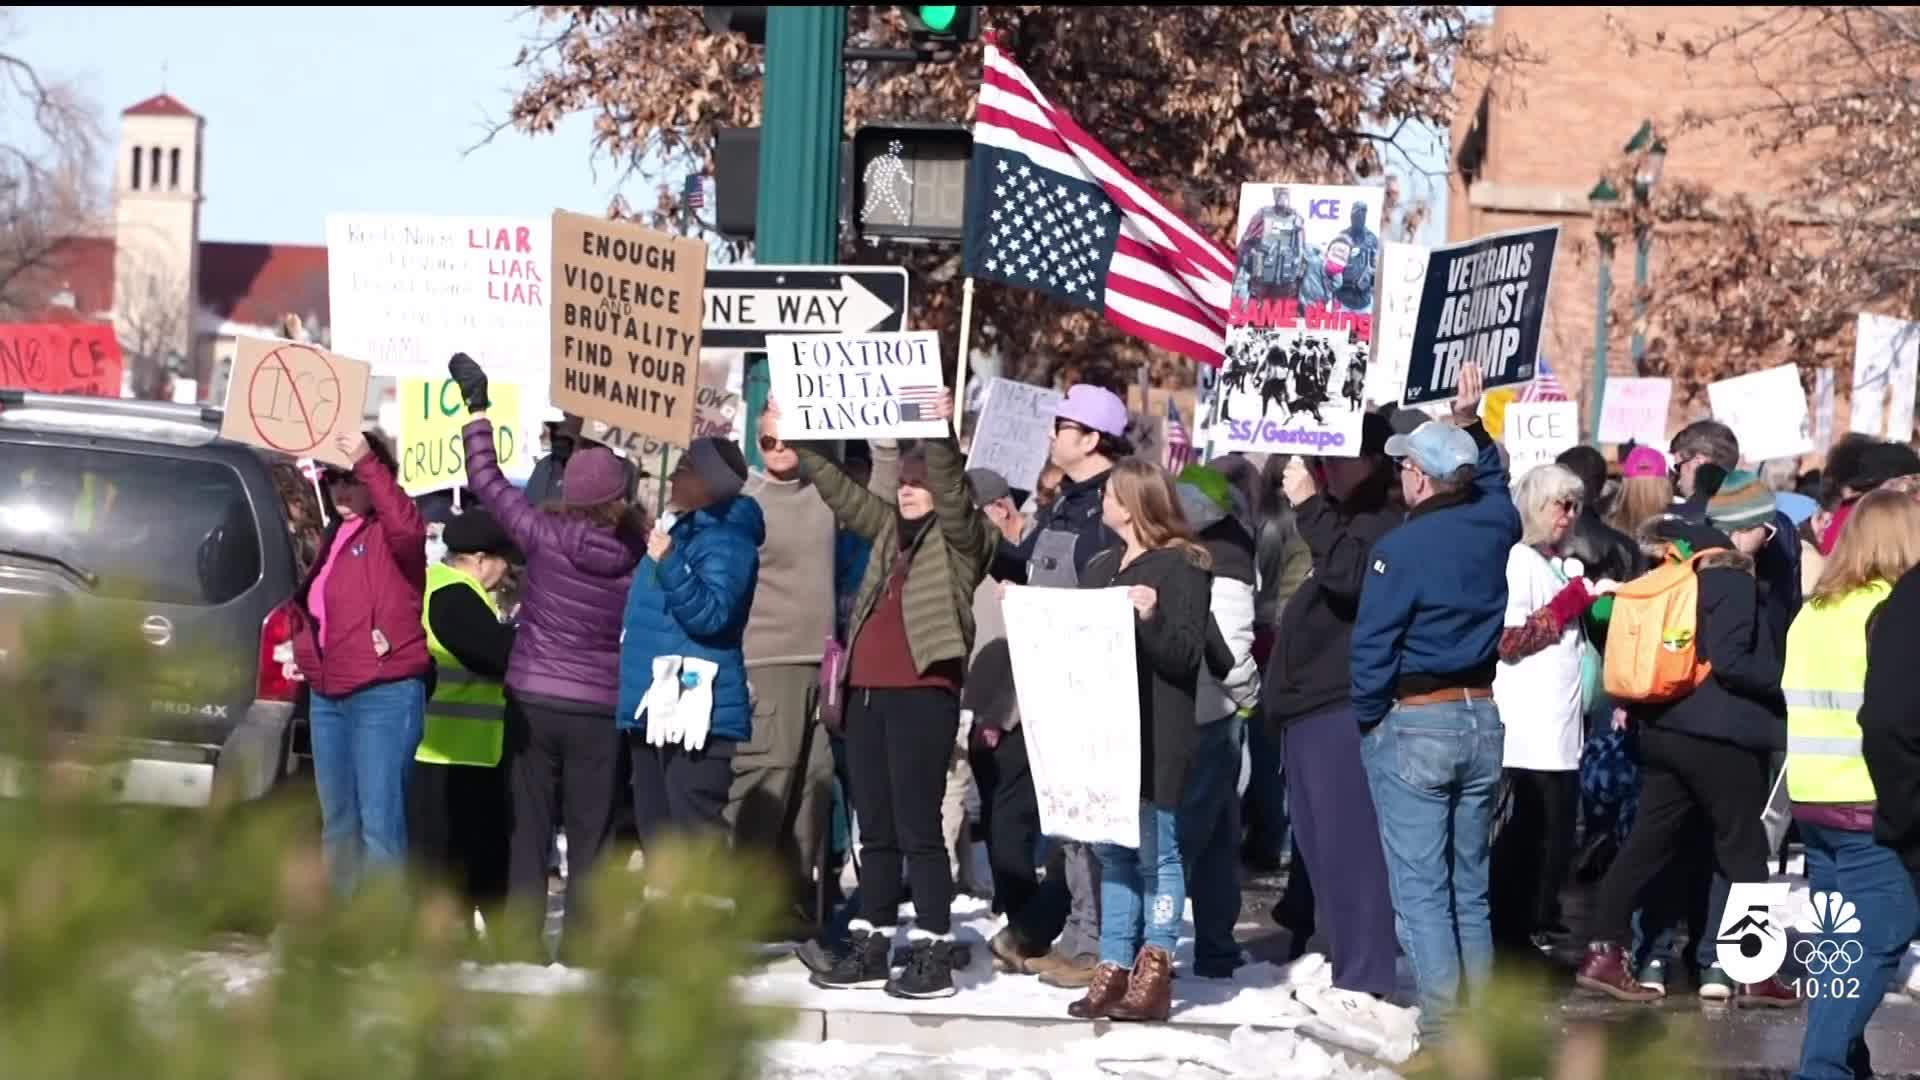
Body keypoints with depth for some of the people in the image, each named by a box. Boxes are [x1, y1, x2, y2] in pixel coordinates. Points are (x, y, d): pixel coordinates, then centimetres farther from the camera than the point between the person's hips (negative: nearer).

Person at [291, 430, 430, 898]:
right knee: (338, 825, 15)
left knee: (379, 825, -13)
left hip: (385, 694, -9)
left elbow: (409, 527, -31)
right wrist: (304, 647, 11)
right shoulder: (337, 536, 18)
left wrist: (368, 463, -30)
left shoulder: (389, 532, -6)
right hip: (328, 696, 9)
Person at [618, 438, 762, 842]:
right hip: (655, 709, 11)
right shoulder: (678, 531, 19)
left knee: (697, 831, -13)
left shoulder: (726, 542, -13)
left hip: (695, 713, -11)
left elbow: (711, 614, -27)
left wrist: (669, 564, -31)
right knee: (656, 828, 14)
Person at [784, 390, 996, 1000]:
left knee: (917, 829, -7)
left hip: (924, 692, -8)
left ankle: (932, 955, -4)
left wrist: (942, 438, -31)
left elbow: (953, 495, -18)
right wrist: (796, 443, 21)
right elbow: (841, 492, 24)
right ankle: (870, 948, 16)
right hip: (867, 691, 8)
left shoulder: (961, 536, -1)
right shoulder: (888, 530, 19)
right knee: (875, 829, 11)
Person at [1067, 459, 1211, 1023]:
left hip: (1156, 738, -8)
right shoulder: (1100, 568, 18)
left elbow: (1187, 654, -12)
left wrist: (1152, 618, -29)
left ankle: (1154, 972, -3)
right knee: (1111, 851, 8)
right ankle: (1114, 970, 10)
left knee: (1156, 851, -4)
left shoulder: (1180, 568, -6)